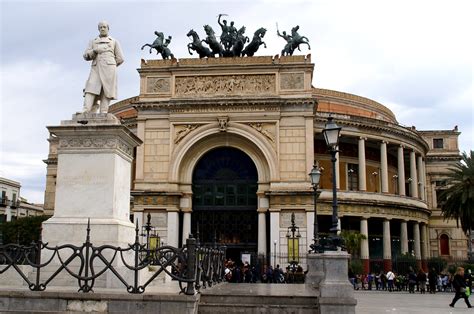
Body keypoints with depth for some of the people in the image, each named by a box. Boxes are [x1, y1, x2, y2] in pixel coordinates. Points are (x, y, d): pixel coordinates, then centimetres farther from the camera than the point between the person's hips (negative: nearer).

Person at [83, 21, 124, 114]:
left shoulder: (114, 42, 17)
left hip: (109, 70, -1)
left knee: (106, 92, -11)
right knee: (91, 90, -17)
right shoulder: (92, 42, 22)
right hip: (95, 70, 1)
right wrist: (95, 50, -8)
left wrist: (108, 66, 12)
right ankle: (85, 113, -30)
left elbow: (120, 59, 11)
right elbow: (86, 56, 9)